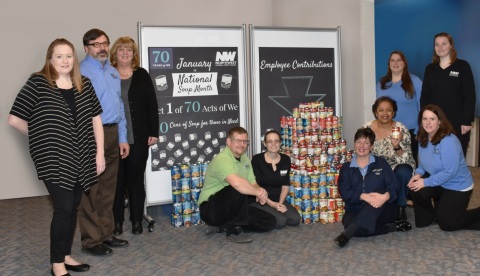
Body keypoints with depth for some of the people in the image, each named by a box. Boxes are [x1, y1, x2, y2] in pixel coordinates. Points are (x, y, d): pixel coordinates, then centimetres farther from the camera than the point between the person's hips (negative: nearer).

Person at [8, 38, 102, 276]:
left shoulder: (84, 84, 7)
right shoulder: (37, 83, -7)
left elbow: (95, 119, 10)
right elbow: (14, 120, -6)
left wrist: (99, 152, 4)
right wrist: (42, 136, 4)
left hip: (81, 158, 5)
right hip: (53, 159, -5)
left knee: (73, 208, 12)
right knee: (63, 208, -5)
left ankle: (65, 255, 28)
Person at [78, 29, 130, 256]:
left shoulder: (113, 72, 15)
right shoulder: (81, 71, -9)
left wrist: (122, 138, 13)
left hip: (112, 133, 8)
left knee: (108, 188, 14)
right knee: (90, 190, -1)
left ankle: (105, 234, 25)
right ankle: (91, 240, 9)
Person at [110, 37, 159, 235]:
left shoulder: (142, 75, 5)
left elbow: (152, 105, 3)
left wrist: (153, 132, -3)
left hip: (138, 137, 0)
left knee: (136, 178, 7)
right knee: (116, 179, 6)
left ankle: (137, 220, 17)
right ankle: (116, 221, 16)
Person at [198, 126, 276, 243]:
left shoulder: (245, 159, 8)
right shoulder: (222, 159, -22)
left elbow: (253, 184, 5)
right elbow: (237, 183, -40)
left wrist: (260, 192, -19)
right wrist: (259, 192, -26)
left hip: (233, 206, 9)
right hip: (211, 209, -9)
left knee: (270, 222, 1)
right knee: (239, 189, -36)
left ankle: (222, 226, 5)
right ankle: (233, 229, -16)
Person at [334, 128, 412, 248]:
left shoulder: (381, 163, 9)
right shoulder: (346, 168, 11)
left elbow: (394, 185, -4)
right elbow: (344, 193, -4)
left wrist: (385, 196, -29)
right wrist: (363, 196, -25)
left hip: (382, 209, 0)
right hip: (355, 210, 1)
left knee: (375, 203, -37)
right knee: (348, 221, -35)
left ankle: (347, 234, -45)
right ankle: (393, 227, -26)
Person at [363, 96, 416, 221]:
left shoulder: (401, 130, -13)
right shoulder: (367, 128, -7)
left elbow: (405, 159, -19)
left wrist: (396, 146, -37)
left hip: (396, 167, -1)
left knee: (403, 172, -34)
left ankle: (401, 207, -10)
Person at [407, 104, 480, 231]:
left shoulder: (449, 141, -30)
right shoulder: (423, 139, -4)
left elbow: (450, 171, -32)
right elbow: (424, 162, 10)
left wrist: (426, 182, -28)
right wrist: (419, 173, -12)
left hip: (458, 186, -6)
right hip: (439, 182, 6)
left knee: (446, 224, -3)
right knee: (416, 190, -23)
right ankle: (428, 217, 6)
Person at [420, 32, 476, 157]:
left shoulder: (462, 66, -1)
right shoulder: (430, 68, 10)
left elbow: (470, 96, -5)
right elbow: (424, 96, 9)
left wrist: (467, 121, -12)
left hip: (457, 123, -3)